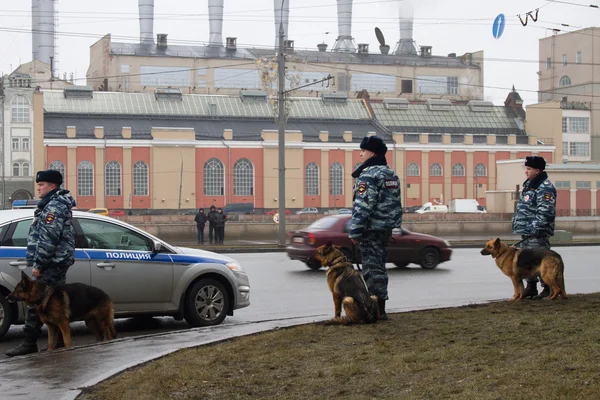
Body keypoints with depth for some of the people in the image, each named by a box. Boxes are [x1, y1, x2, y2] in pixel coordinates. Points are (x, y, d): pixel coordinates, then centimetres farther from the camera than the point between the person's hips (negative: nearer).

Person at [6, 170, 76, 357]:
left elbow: (48, 238, -22)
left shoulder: (54, 206, -14)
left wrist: (38, 263, -20)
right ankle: (61, 339, 19)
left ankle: (30, 343, -11)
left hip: (52, 262, -11)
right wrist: (40, 262, 20)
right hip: (57, 262, 11)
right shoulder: (56, 203, 19)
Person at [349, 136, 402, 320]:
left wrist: (355, 232, -17)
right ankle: (380, 309, 20)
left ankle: (377, 310, -6)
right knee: (380, 267, 15)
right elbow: (396, 203, 19)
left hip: (371, 229, -9)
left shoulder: (369, 175, -15)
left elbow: (362, 206, -20)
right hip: (387, 229, 9)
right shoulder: (391, 174, 15)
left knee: (372, 269, -6)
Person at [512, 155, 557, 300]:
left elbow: (545, 211, -21)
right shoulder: (529, 185, 17)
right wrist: (519, 225, 20)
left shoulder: (545, 187, -15)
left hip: (538, 234, -10)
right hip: (526, 232, 10)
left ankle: (547, 289, -1)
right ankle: (531, 288, 24)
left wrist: (536, 228, -23)